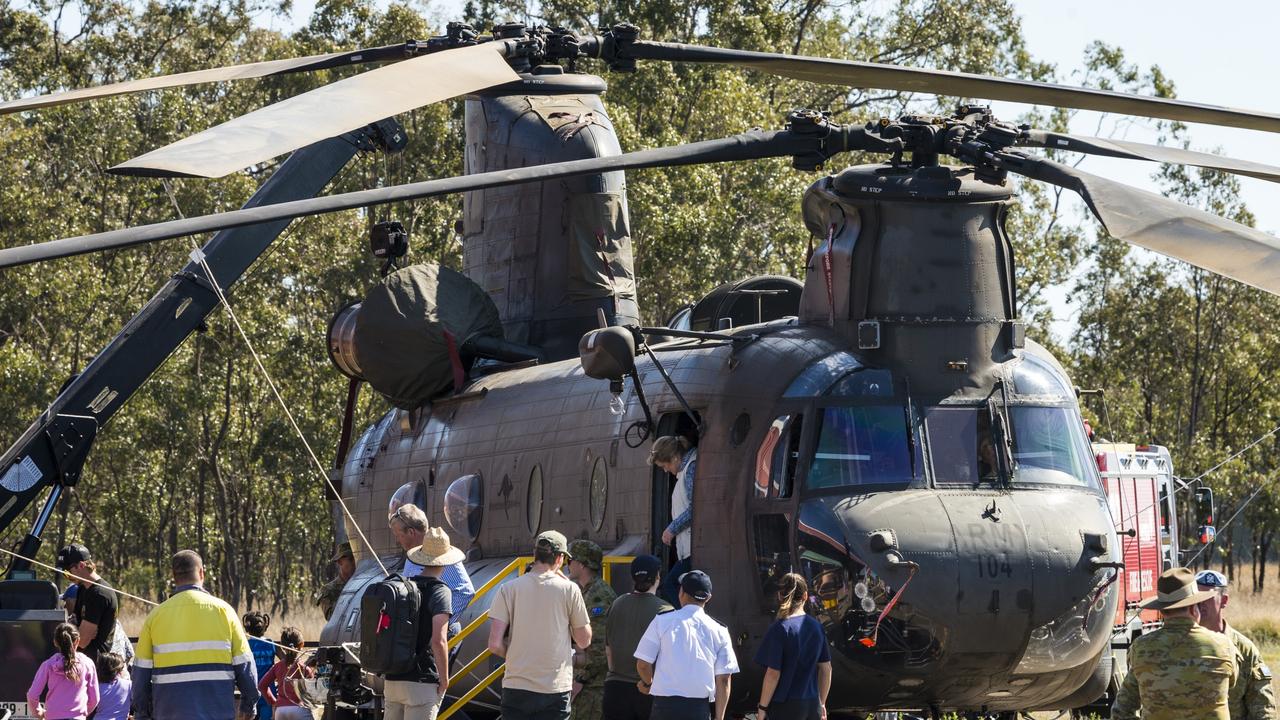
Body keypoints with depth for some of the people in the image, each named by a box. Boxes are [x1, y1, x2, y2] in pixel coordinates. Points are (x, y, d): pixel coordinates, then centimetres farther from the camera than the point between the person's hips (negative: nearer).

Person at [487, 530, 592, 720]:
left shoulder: (508, 589, -1)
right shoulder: (569, 589, -4)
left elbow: (495, 644, -6)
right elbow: (584, 641, 7)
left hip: (516, 688, 1)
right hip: (555, 689, -1)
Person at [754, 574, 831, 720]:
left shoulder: (780, 628, -13)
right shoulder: (816, 627, 4)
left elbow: (773, 673, -14)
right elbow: (826, 668, 9)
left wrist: (762, 708, -6)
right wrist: (822, 703, 20)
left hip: (785, 707, -5)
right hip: (812, 704, 5)